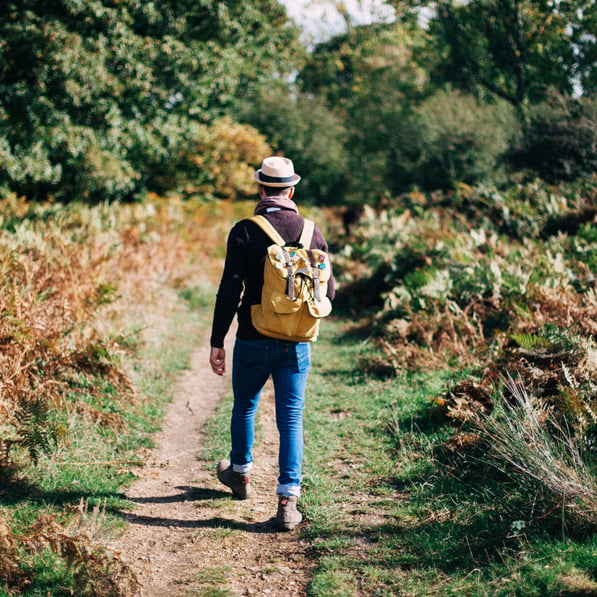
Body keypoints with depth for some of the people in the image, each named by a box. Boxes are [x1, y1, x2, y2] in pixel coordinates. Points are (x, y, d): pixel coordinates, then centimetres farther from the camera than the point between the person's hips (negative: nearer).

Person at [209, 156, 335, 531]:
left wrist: (217, 342, -6)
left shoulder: (244, 232, -9)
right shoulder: (313, 232, 0)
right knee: (291, 418, 4)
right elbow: (328, 292, 5)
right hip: (297, 343, 2)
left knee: (245, 406, 21)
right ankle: (288, 500, -3)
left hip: (254, 341, -1)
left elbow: (229, 292, -12)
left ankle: (240, 473, 42)